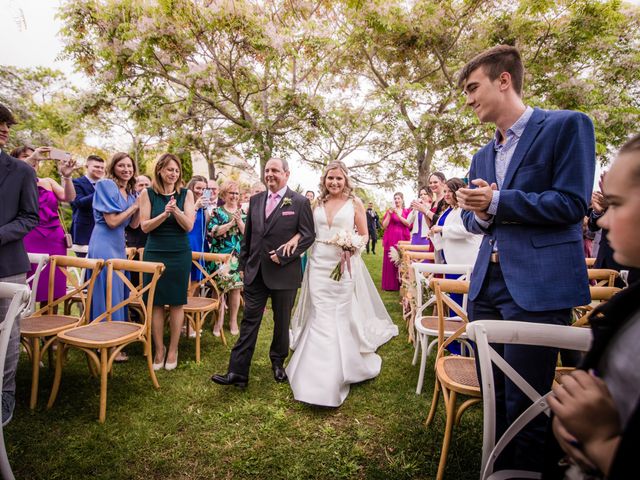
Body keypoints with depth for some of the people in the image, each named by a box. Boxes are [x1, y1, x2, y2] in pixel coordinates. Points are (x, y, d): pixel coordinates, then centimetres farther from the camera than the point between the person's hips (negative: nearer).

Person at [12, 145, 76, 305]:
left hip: (54, 241, 3)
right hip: (28, 241, -3)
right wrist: (32, 158, -23)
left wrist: (66, 176, -17)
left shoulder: (48, 182, 14)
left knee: (52, 291, 5)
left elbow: (69, 197, -1)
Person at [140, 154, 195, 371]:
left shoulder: (186, 194, 2)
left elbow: (189, 226, -5)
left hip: (180, 254, 0)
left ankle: (173, 350, 18)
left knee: (177, 303, 5)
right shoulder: (147, 194, 2)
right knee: (156, 303, 4)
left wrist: (176, 210, -23)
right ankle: (159, 350, 20)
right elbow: (145, 226, -4)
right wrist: (164, 214, -20)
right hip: (154, 253, 0)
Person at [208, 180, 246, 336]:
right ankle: (219, 320, 12)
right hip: (220, 255, -2)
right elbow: (212, 231, -11)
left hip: (238, 256, 2)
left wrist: (239, 221, -13)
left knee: (235, 288, 5)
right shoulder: (217, 211, 2)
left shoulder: (242, 213, 10)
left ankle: (233, 320, 17)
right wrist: (231, 222, -14)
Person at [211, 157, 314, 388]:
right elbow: (248, 235, 13)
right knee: (249, 320, 5)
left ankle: (278, 363, 34)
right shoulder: (255, 200, 8)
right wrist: (243, 264, 11)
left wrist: (283, 255, -15)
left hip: (284, 272, -3)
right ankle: (237, 372, 11)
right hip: (255, 272, 4)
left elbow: (308, 235, -8)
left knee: (282, 321, 13)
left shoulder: (300, 202, -5)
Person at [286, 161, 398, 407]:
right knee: (320, 316, 3)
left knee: (342, 315, 5)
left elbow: (364, 234, 3)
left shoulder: (355, 202, 1)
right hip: (319, 264, 3)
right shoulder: (317, 203, 9)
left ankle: (344, 366, 25)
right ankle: (320, 373, 19)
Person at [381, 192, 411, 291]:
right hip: (391, 239, 0)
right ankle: (390, 285, 3)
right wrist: (389, 214, -10)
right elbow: (384, 225, 1)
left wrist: (398, 214, -13)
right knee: (390, 261, -2)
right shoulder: (389, 211, 9)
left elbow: (408, 224, -6)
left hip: (403, 238, 0)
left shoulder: (407, 211, 10)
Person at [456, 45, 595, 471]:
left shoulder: (567, 126, -2)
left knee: (523, 405, 1)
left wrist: (497, 202, -14)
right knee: (493, 398, 16)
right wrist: (478, 215, -4)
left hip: (537, 288, -7)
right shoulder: (483, 156, 18)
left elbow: (572, 203, -11)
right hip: (487, 286, 7)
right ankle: (498, 469, 34)